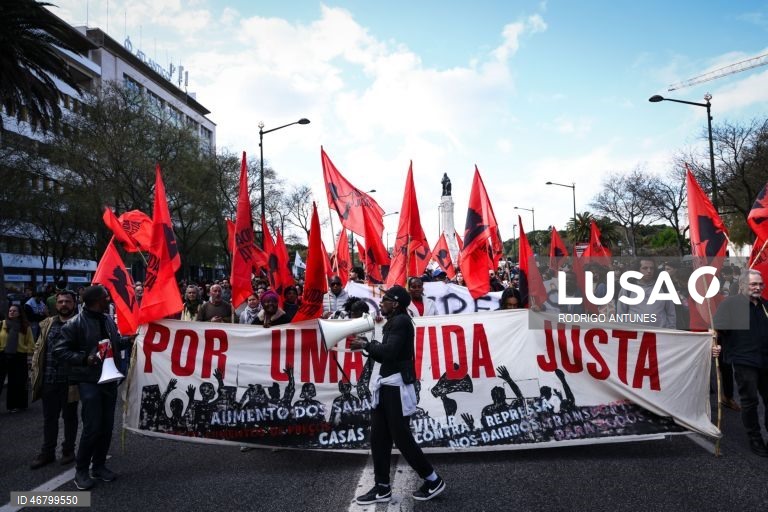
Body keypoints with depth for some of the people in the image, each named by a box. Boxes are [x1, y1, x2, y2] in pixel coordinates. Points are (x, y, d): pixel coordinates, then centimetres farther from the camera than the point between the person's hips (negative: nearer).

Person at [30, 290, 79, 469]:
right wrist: (36, 369, 3)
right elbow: (39, 347, 13)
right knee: (49, 417, 13)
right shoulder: (47, 324, 11)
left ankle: (68, 450, 23)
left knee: (69, 416, 10)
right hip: (49, 379, 4)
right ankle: (47, 452, 25)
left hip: (70, 379, -4)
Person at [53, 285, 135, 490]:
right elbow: (59, 350, -11)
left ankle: (99, 466, 26)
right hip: (89, 381, -6)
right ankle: (81, 470, 12)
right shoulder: (76, 323, -12)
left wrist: (129, 340, 3)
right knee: (92, 426, -7)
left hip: (110, 379, 6)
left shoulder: (109, 320, 7)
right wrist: (84, 358, -21)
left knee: (107, 426, 11)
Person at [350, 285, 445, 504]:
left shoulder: (402, 321, -11)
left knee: (401, 437, -2)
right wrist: (367, 347, 1)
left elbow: (390, 351, -23)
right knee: (379, 436, 8)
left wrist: (366, 345, -10)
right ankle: (382, 488, 17)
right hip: (387, 385, 9)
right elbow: (385, 356, 14)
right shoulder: (393, 323, 17)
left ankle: (433, 481, 13)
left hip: (397, 385, -9)